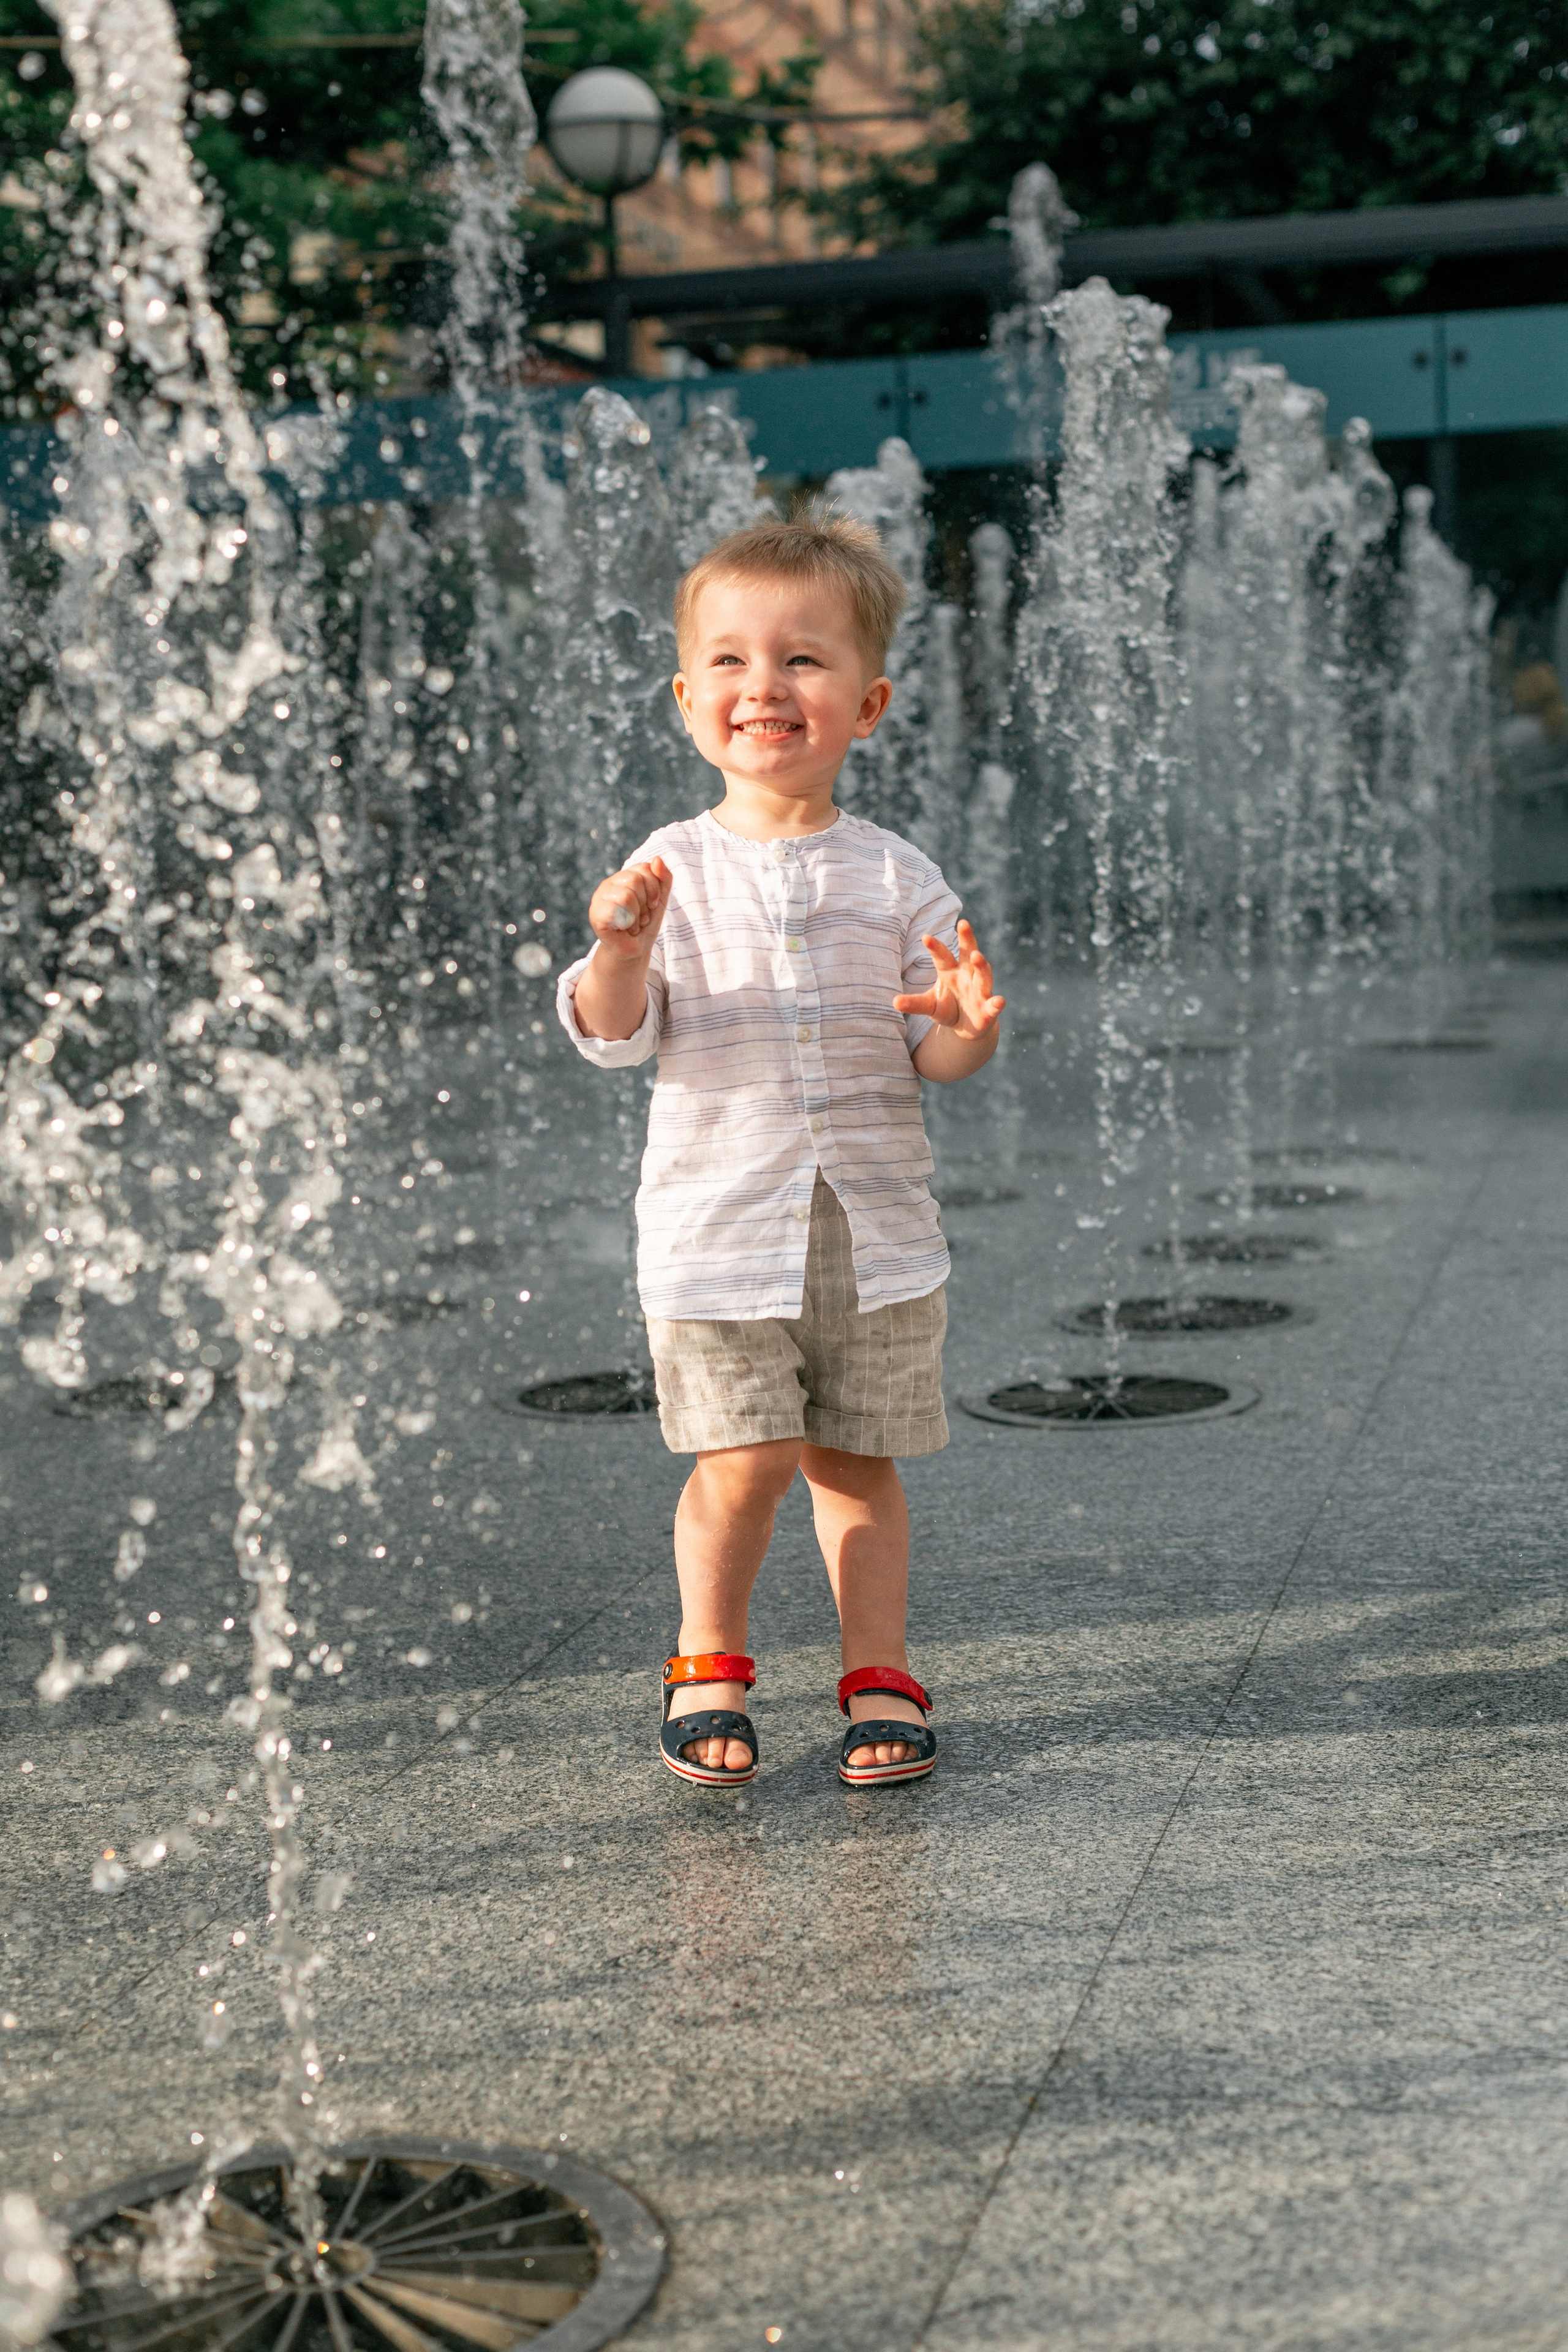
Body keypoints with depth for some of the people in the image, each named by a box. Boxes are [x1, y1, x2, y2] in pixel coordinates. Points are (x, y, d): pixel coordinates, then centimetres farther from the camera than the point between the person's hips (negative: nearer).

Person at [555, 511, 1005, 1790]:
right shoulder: (673, 870, -1)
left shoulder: (895, 877, 2)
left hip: (876, 1224, 2)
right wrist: (618, 955, -23)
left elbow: (938, 1056, 3)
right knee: (743, 1461, -6)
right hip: (717, 1225, -1)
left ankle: (880, 1676, 24)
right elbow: (611, 1036, -4)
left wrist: (966, 1026, -19)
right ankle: (708, 1666, 17)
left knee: (857, 1460, 8)